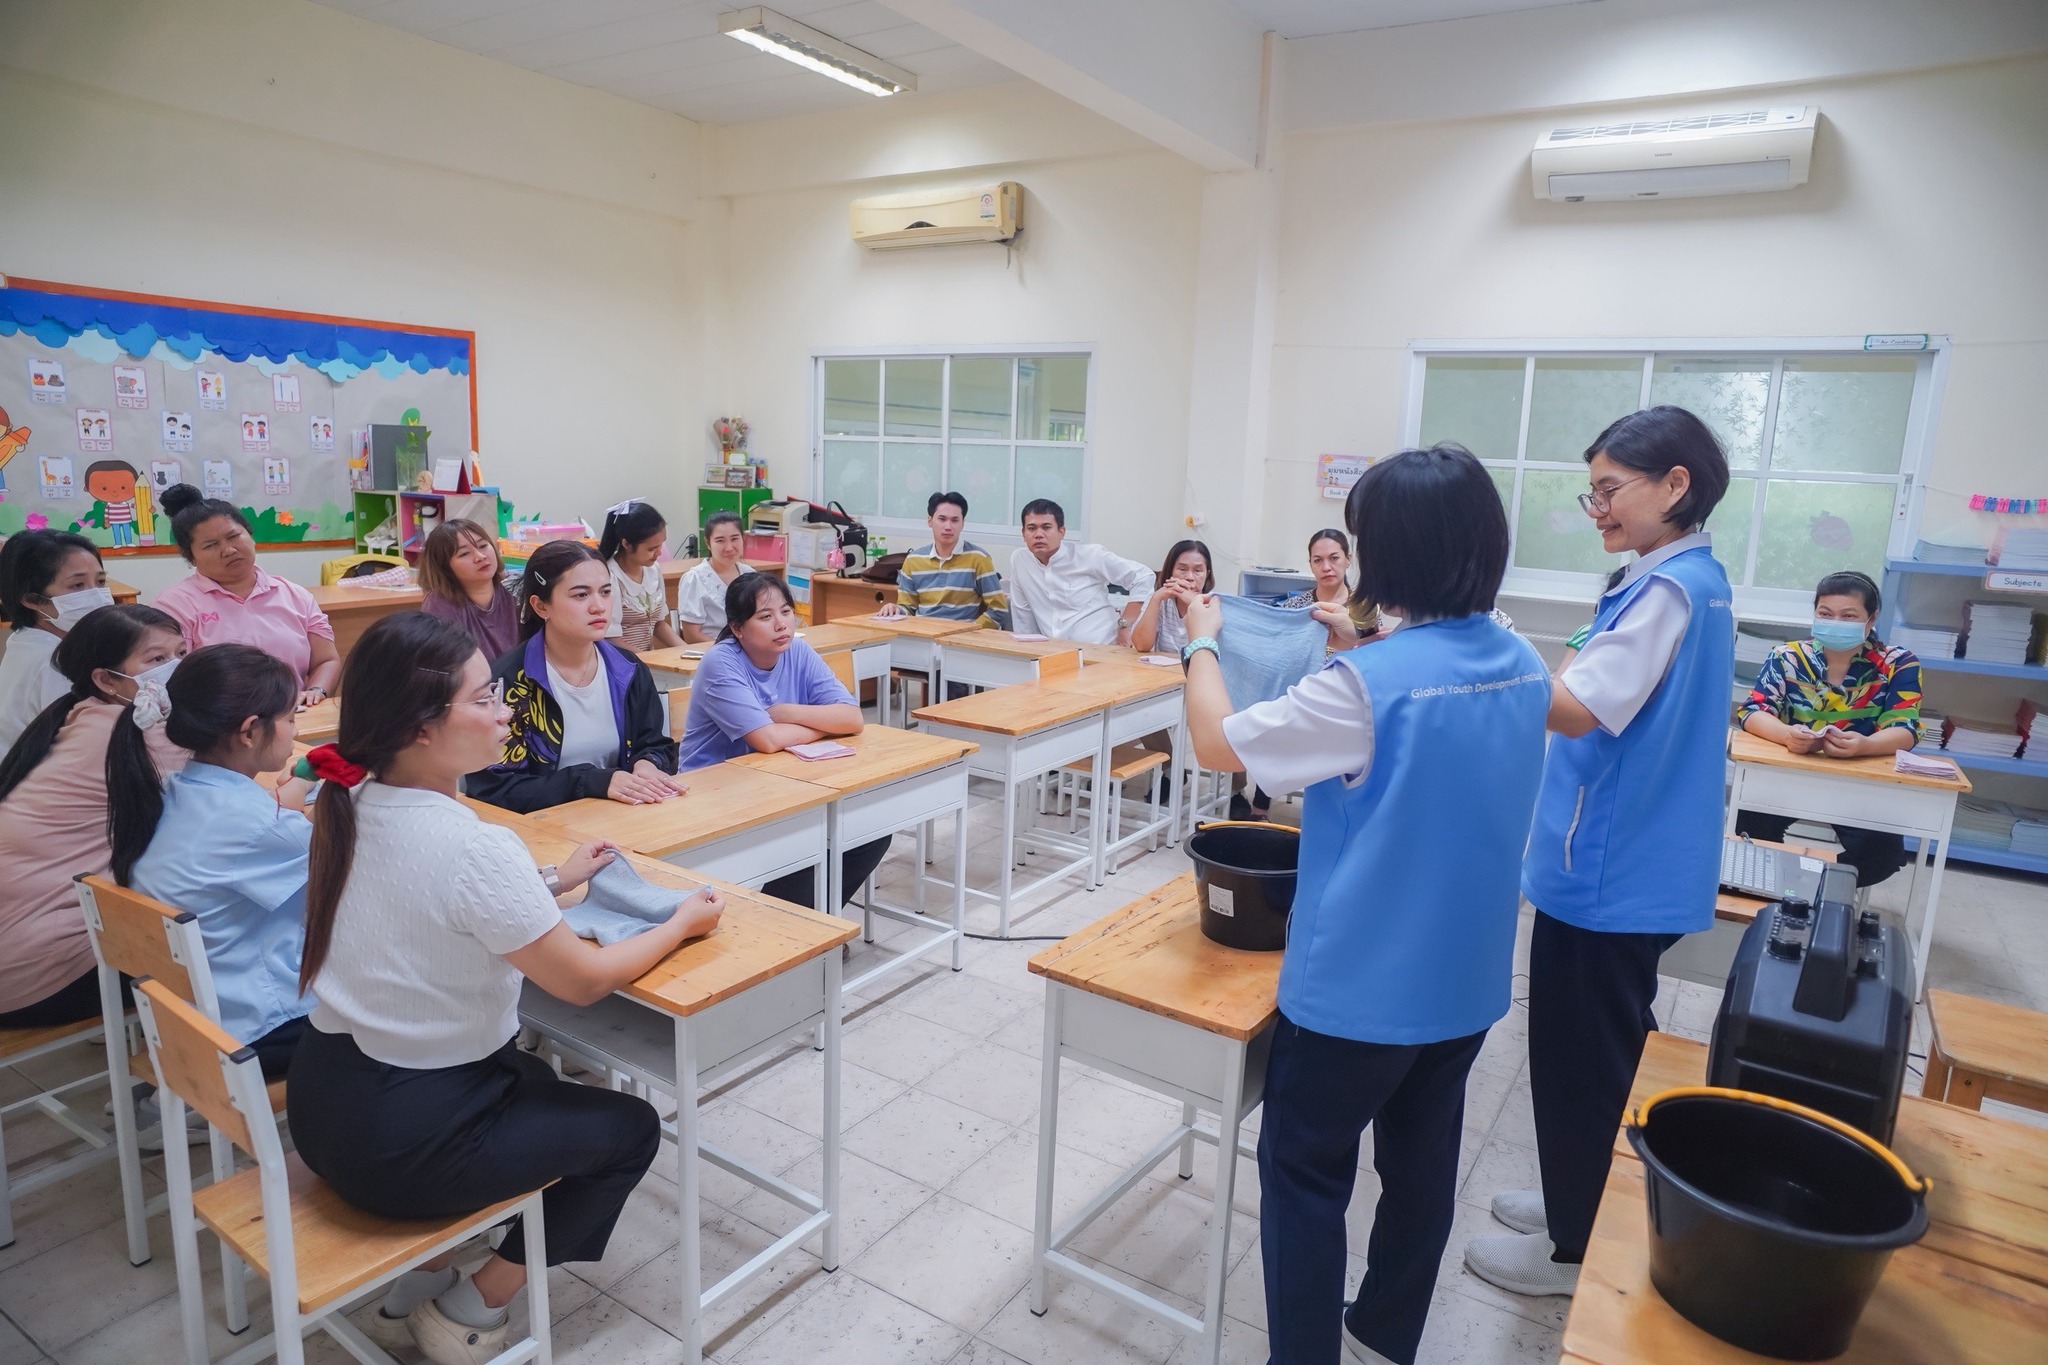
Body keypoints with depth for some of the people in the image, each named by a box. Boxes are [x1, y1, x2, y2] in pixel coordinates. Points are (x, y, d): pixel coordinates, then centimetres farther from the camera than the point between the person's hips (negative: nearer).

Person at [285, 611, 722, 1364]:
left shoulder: (350, 811, -3)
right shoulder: (473, 846, -29)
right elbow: (584, 981, -17)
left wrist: (551, 882, 16)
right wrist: (683, 921, -3)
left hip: (325, 1102, 8)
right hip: (400, 1140, -8)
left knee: (530, 1077, 32)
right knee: (630, 1127, 12)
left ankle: (420, 1279, 30)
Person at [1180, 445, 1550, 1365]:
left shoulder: (1365, 684, -25)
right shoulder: (1523, 666, -3)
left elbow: (1215, 744, -15)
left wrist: (1202, 643, 0)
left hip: (1359, 985, -7)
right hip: (1466, 979, 7)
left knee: (1305, 1177, 12)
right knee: (1422, 1167, 22)